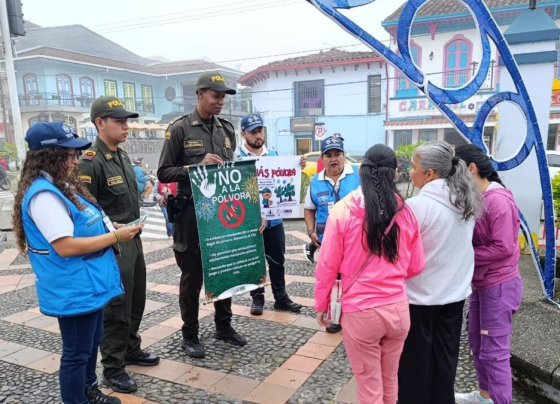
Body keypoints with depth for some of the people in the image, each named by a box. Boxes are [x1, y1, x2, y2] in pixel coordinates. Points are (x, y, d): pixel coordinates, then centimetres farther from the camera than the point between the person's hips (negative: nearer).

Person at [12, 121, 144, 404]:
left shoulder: (63, 187, 10)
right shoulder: (43, 194, -22)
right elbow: (65, 246, -27)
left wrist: (111, 230, 6)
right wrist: (115, 236, -22)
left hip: (89, 284, 10)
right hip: (73, 292, -10)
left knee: (92, 343, 24)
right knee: (77, 353, 7)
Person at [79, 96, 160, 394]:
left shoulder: (123, 156, 10)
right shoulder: (91, 162, -17)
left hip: (133, 240, 9)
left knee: (136, 302, 19)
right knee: (116, 308, 2)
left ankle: (131, 350, 37)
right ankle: (113, 368, 18)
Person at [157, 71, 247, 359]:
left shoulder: (227, 129, 10)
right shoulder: (180, 128, -6)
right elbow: (164, 172, -8)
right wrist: (197, 166, -20)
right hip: (191, 212, -5)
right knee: (192, 275, 6)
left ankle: (223, 325, 32)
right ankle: (190, 335, 23)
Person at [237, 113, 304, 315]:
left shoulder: (274, 155, 7)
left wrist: (298, 167, -3)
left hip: (274, 219, 4)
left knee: (277, 260, 13)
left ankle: (281, 297, 26)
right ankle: (257, 298, 26)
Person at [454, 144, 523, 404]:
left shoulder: (498, 200, -22)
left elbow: (503, 248, -24)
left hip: (499, 286, -9)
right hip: (480, 283, 9)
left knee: (494, 351, 1)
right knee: (477, 343, 20)